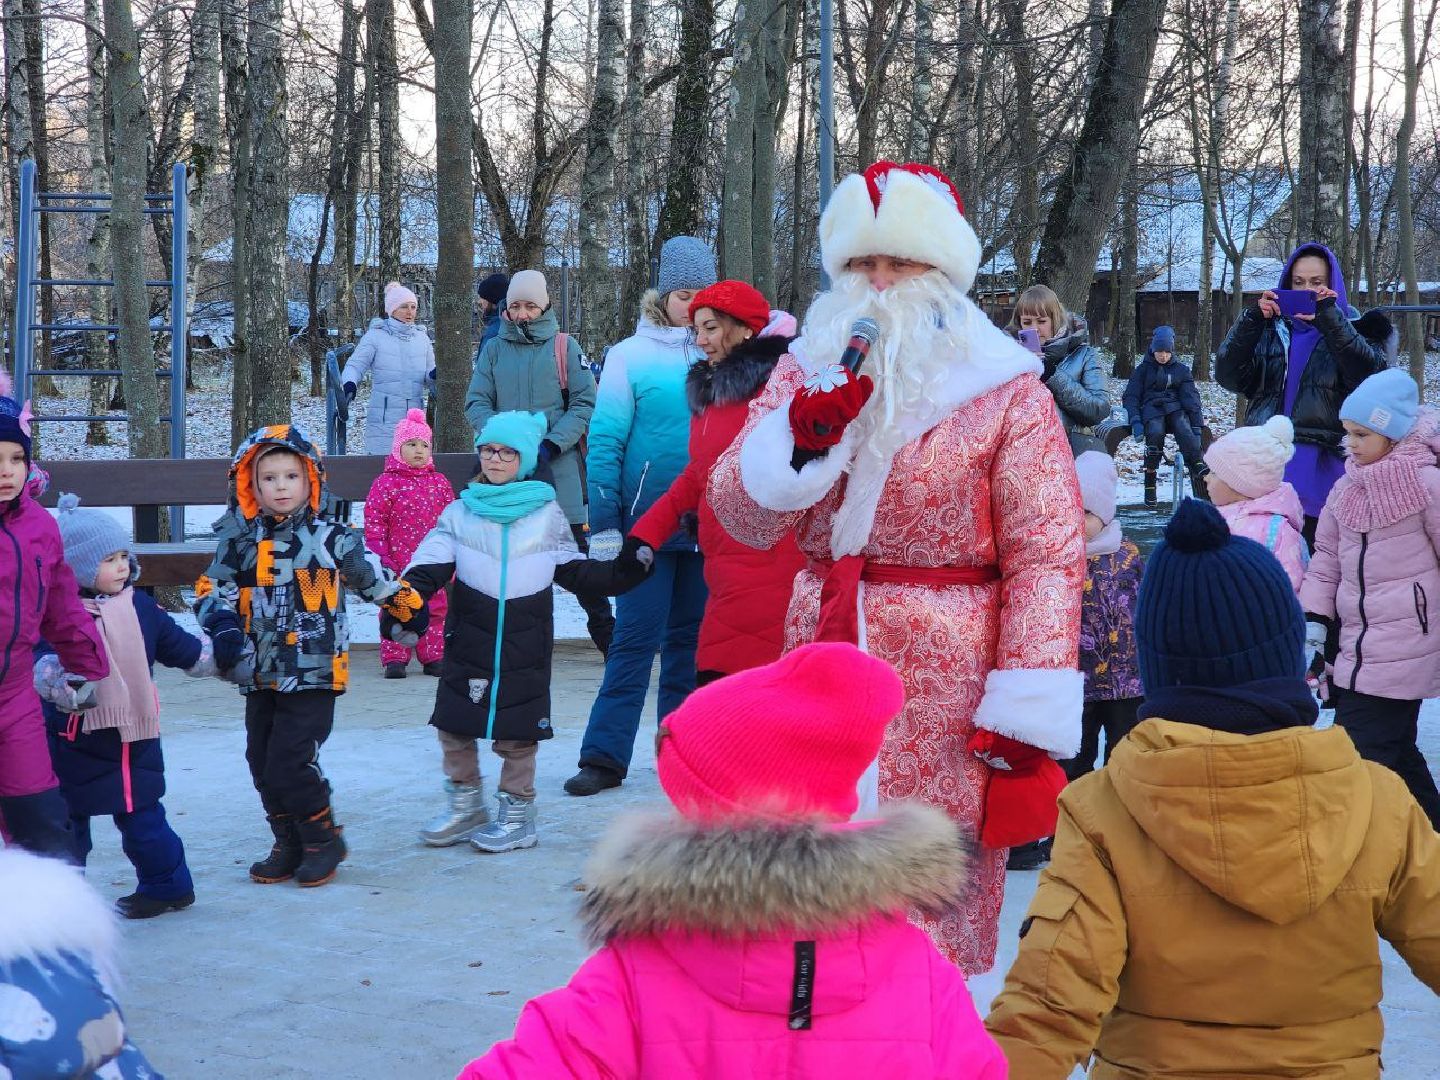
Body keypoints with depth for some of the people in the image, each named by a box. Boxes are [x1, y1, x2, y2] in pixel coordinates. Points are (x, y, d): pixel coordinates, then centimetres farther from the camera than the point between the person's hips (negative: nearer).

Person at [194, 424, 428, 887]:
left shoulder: (332, 540, -2)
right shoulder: (240, 542, 5)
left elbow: (377, 580, 10)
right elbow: (211, 589, 6)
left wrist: (411, 610, 22)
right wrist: (222, 625, -13)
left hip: (313, 675, -5)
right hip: (260, 676, 5)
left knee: (289, 766, -11)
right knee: (262, 766, 11)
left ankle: (324, 841, 10)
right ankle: (289, 846, 27)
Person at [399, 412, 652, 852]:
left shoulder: (547, 514, 5)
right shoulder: (460, 512, 5)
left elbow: (576, 571, 11)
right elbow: (429, 567, -1)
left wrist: (625, 570, -1)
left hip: (525, 646, -1)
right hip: (469, 641, 1)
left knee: (517, 731, 2)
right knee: (454, 725, 4)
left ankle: (517, 814, 15)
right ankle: (466, 805, 21)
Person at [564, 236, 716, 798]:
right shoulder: (631, 355, -3)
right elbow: (605, 442, -4)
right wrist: (602, 525, -8)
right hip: (648, 517, -3)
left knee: (692, 636, 10)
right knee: (636, 638, -3)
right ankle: (604, 756, 1)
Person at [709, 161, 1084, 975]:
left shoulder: (1009, 394, -3)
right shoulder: (806, 373, 12)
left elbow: (1047, 557, -10)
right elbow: (741, 515, 4)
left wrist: (1026, 720, -15)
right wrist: (803, 434, -14)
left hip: (947, 695, -4)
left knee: (937, 912, -1)